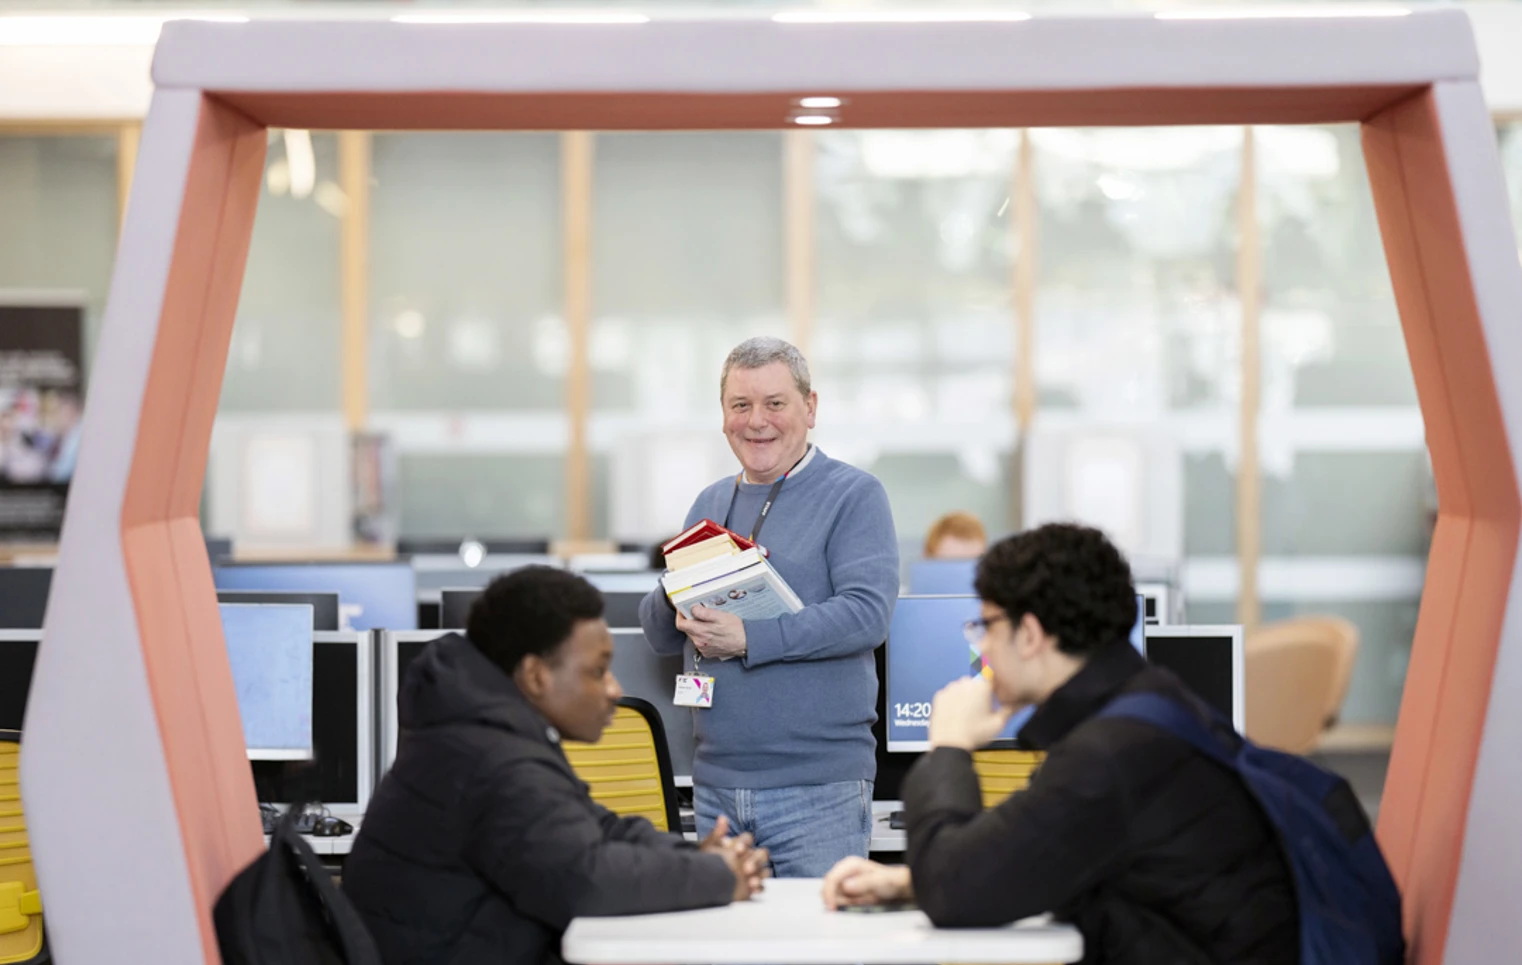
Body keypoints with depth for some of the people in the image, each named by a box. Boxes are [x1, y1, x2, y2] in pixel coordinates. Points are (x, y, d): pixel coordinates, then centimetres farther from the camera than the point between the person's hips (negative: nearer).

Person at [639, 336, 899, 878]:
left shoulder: (854, 496, -3)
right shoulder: (710, 503, 16)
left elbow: (868, 614, -17)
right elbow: (660, 636, 16)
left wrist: (747, 638, -21)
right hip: (715, 787, 6)